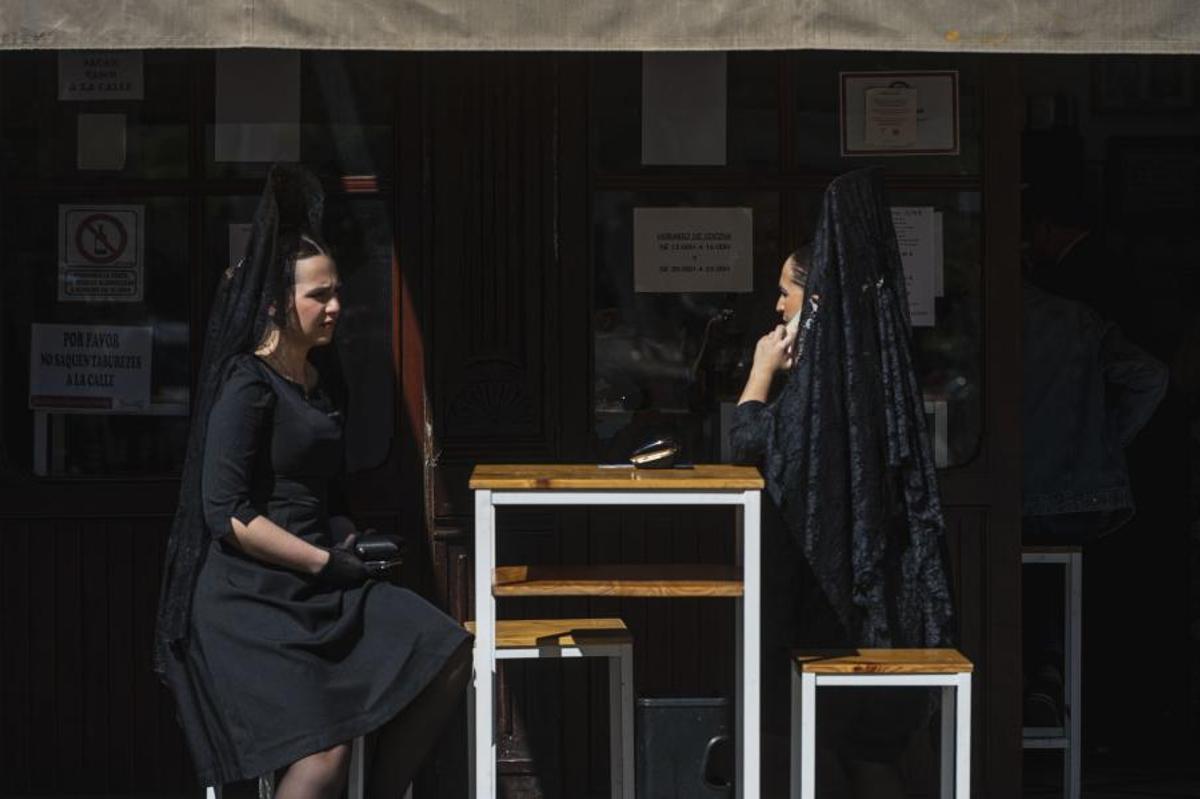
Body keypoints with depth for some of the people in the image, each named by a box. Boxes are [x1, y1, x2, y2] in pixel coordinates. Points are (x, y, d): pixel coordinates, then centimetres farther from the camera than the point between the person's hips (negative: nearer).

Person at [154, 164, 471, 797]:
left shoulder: (314, 382, 16)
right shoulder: (247, 385, -12)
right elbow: (227, 514, -19)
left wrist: (350, 536, 8)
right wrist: (327, 561, -14)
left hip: (313, 585, 9)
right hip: (248, 595, -9)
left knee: (449, 654, -4)